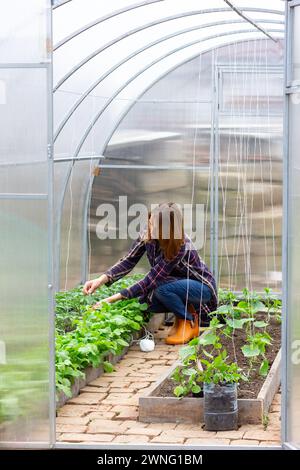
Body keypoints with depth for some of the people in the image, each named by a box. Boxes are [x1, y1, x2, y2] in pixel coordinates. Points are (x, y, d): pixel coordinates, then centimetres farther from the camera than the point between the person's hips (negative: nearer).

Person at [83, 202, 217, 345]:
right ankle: (181, 314, 6)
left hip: (202, 286, -6)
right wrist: (102, 279, -27)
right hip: (177, 283, 6)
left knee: (161, 288, -33)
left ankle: (190, 322, -8)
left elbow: (151, 280, -34)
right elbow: (129, 260, -10)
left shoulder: (181, 246, -35)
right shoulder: (147, 234, -17)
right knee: (145, 302, -20)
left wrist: (113, 299, -36)